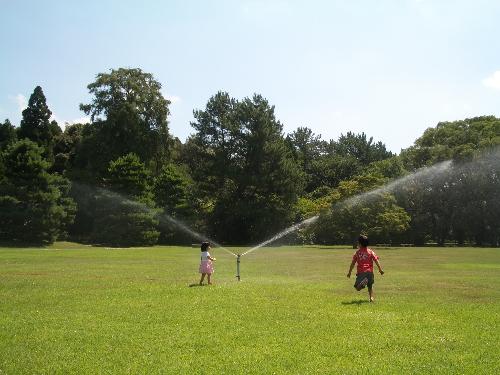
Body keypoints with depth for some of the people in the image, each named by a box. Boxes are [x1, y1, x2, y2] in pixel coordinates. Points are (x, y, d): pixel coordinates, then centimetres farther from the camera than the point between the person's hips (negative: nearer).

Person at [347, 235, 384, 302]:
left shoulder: (357, 252, 5)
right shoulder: (370, 252, 6)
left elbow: (353, 263, 7)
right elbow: (376, 261, -3)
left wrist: (349, 272, 15)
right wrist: (380, 269, 0)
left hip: (360, 272, -2)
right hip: (369, 271, 2)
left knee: (358, 288, -2)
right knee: (370, 286, 21)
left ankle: (363, 282, -32)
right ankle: (371, 297, 2)